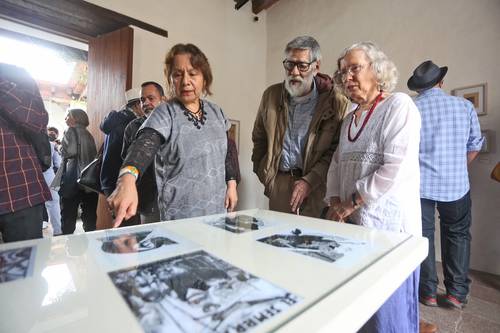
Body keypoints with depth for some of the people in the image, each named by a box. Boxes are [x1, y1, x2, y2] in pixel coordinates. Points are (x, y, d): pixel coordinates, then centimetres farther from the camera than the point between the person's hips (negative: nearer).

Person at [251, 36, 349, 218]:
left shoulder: (336, 102, -5)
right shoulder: (271, 95, 6)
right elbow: (259, 140, 13)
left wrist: (309, 181, -14)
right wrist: (264, 175, 7)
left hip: (316, 188, -2)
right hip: (278, 183, 3)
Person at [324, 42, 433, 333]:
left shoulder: (399, 105, -7)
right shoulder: (350, 119, 16)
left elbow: (396, 168, -18)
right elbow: (336, 164, 13)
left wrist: (351, 203, -14)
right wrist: (335, 202, -2)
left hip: (388, 224, -6)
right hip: (352, 223, 7)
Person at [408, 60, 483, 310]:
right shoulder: (464, 106, -2)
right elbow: (475, 146, 5)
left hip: (419, 184, -1)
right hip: (456, 185, 2)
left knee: (423, 235, 12)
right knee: (458, 234, 19)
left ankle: (428, 292, 22)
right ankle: (457, 292, 24)